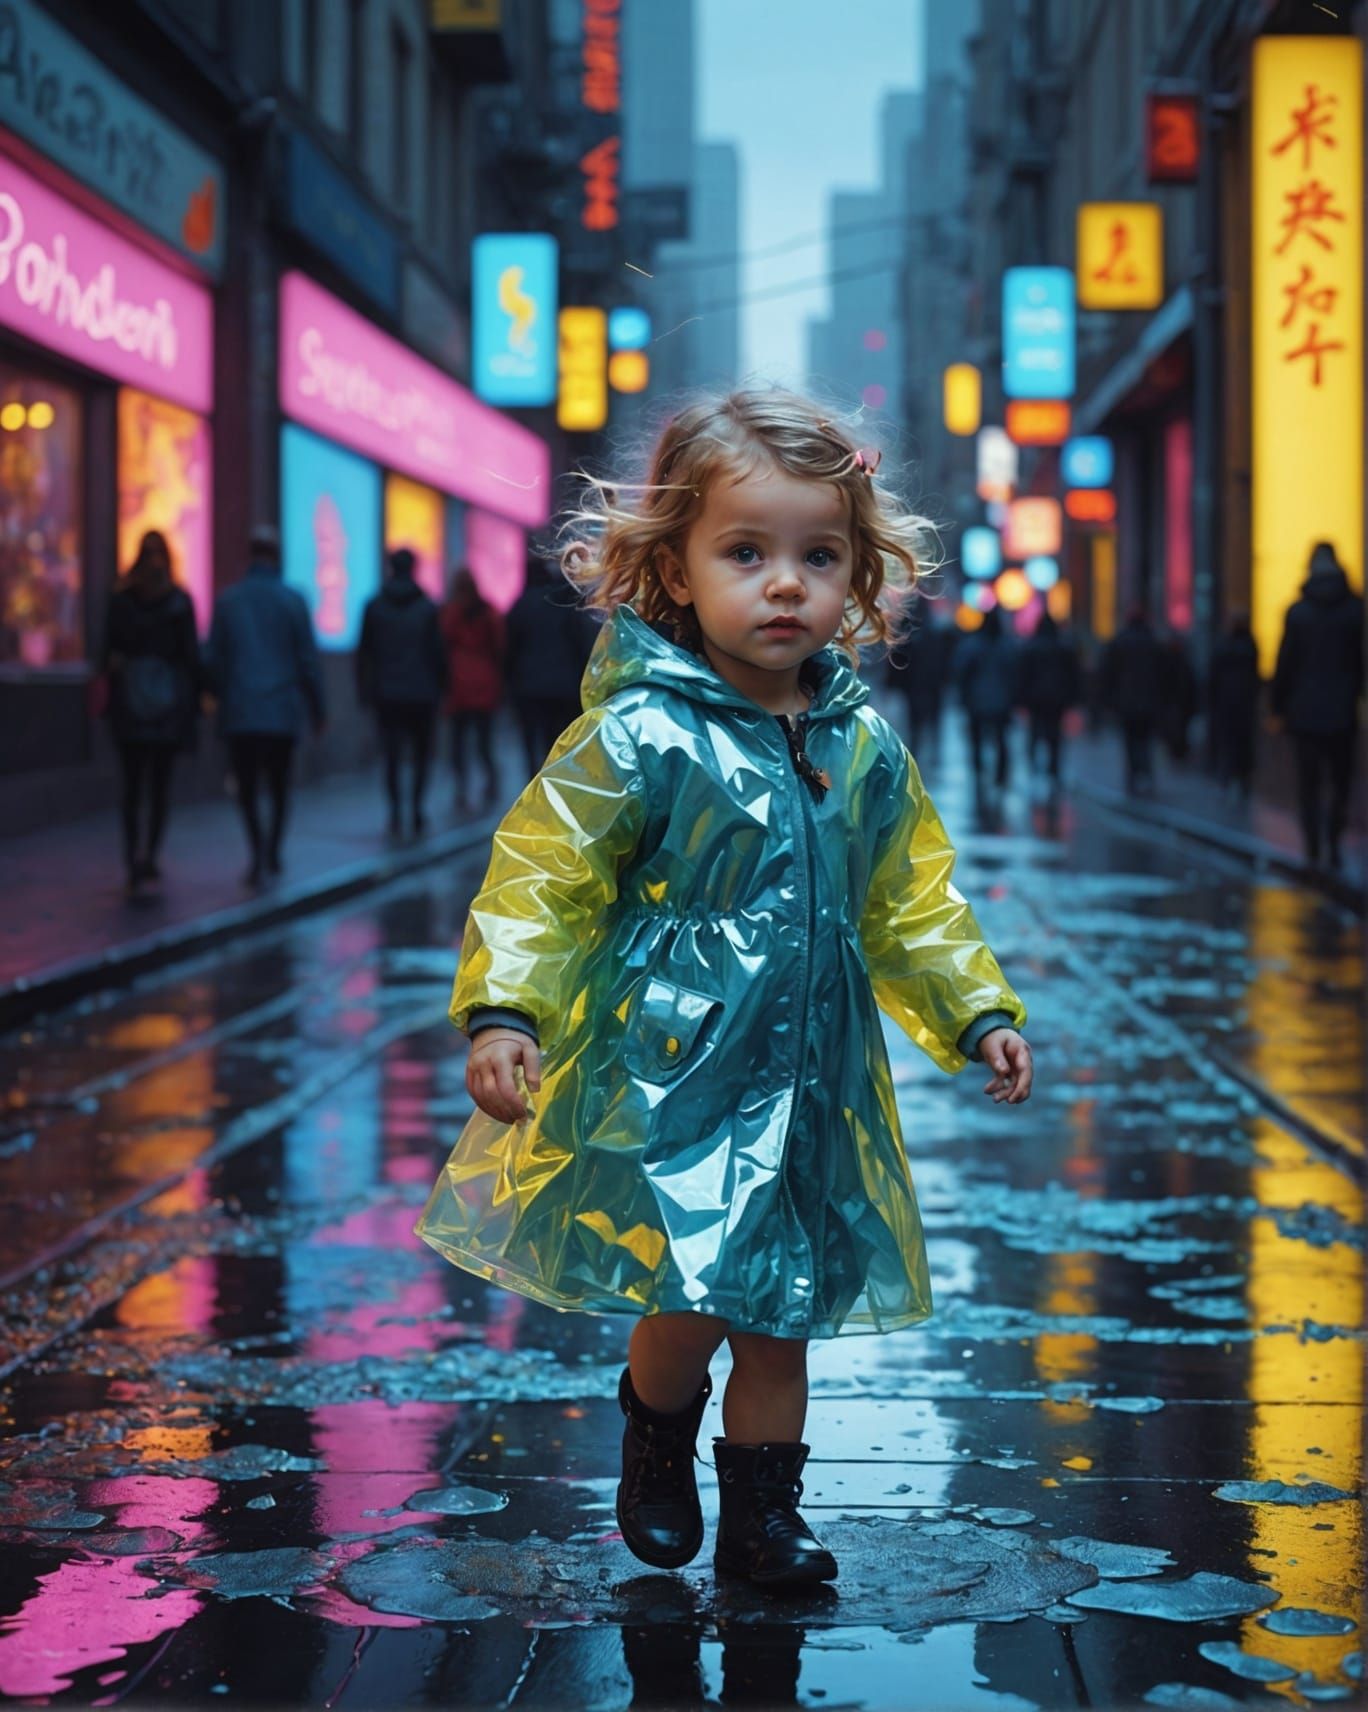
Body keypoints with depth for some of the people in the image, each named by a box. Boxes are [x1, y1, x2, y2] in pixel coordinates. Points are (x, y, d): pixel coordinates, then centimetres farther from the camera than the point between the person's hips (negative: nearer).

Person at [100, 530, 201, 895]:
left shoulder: (119, 600, 0)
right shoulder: (180, 601, -4)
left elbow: (109, 652, 1)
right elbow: (191, 653, -3)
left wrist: (109, 692, 5)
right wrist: (195, 699, 2)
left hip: (129, 702, 1)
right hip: (169, 700, -1)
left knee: (132, 785, 2)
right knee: (161, 783, 9)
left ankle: (134, 864, -4)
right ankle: (150, 855, 5)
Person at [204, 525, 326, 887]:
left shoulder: (226, 601, 1)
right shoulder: (292, 600, -4)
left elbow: (214, 659, 3)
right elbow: (308, 660, -3)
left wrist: (220, 699, 17)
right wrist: (317, 709, 6)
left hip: (239, 711, 1)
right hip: (284, 713, -1)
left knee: (247, 788, 8)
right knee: (279, 786, 13)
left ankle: (258, 851, -12)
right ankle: (272, 853, -1)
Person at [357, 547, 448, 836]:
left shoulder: (374, 606, 2)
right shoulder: (427, 608, -2)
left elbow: (364, 652, 4)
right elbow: (437, 652, -1)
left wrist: (364, 689, 10)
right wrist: (440, 687, 7)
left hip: (386, 693, 1)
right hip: (421, 693, -1)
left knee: (392, 754, 2)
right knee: (421, 753, 8)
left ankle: (396, 809, -12)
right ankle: (416, 810, -4)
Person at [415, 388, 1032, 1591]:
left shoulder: (866, 748, 5)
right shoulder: (639, 738, -13)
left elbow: (911, 899, 18)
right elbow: (539, 876, -12)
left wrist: (979, 1009, 15)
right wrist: (501, 1013, -23)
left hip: (812, 1085, 5)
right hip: (667, 1074, -5)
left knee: (784, 1310, 11)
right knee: (691, 1299, -8)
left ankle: (761, 1506, 27)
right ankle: (657, 1439, 24)